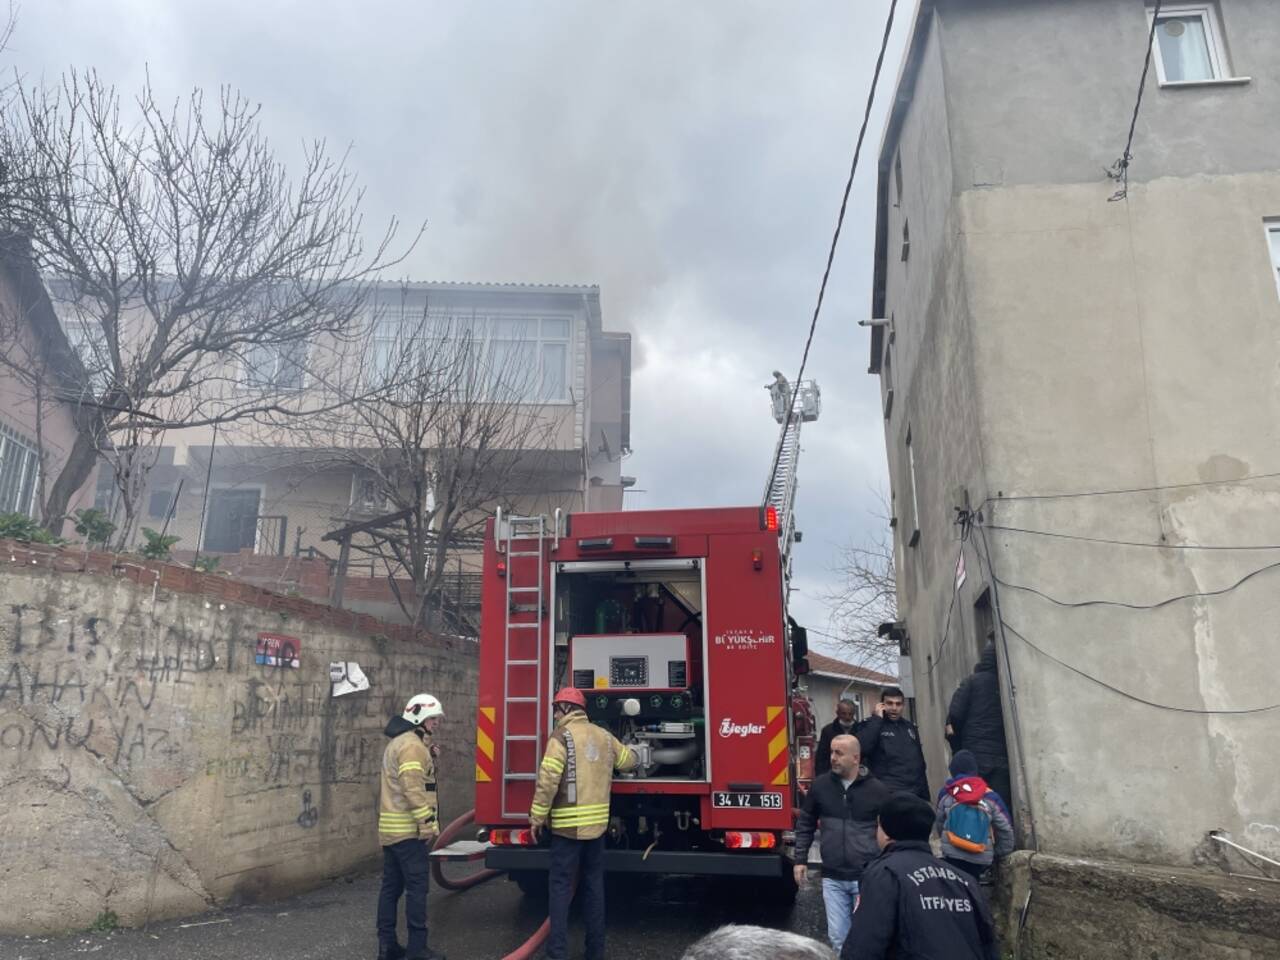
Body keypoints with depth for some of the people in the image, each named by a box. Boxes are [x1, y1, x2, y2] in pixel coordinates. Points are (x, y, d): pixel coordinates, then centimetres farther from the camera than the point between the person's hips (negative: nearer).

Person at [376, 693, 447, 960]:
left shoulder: (396, 743, 18)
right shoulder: (412, 745, -15)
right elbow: (413, 789, -23)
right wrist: (428, 824, -21)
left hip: (391, 828, 10)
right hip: (408, 829, -10)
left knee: (391, 886, 11)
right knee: (416, 887, -5)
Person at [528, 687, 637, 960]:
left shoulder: (562, 736, -10)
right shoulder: (604, 736, 8)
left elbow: (548, 781, -16)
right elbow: (629, 761, 23)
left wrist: (537, 818, -7)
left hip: (568, 825, -6)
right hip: (597, 824, 6)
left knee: (561, 887, 2)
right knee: (594, 886, 14)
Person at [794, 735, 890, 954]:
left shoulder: (877, 790, -6)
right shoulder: (820, 785, 0)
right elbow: (805, 824, 11)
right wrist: (800, 860, 6)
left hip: (867, 878, -2)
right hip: (832, 879, 2)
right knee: (837, 937, 6)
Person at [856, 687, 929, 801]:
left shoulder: (910, 727, 16)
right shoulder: (871, 725, -1)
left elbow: (920, 763, 21)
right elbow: (861, 748, -22)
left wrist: (925, 796, 16)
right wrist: (877, 719, -15)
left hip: (916, 795, 6)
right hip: (888, 794, -6)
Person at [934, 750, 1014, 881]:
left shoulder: (946, 793, 5)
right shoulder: (990, 796, 4)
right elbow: (1005, 829, 7)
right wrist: (999, 853, 21)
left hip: (952, 855, -1)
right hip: (981, 859, 2)